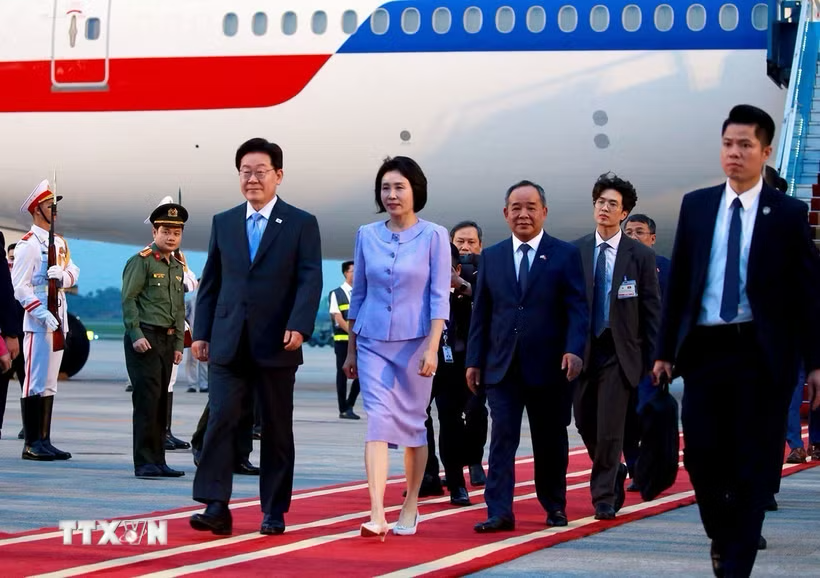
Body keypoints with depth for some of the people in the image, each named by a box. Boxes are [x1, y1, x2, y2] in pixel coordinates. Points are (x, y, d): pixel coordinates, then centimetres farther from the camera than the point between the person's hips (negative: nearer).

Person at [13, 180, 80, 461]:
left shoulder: (60, 242, 17)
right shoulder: (28, 244, -8)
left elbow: (73, 272, 11)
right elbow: (19, 286, -13)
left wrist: (62, 274, -12)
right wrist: (42, 314, -21)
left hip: (59, 320, 8)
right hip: (37, 322, -8)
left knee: (50, 383, 10)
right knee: (35, 382, -7)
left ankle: (44, 441, 14)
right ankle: (31, 444, -4)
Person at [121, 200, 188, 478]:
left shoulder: (178, 266, 16)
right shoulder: (141, 261, -6)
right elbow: (128, 300, -10)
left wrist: (179, 344, 14)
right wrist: (136, 335, -16)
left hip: (167, 339, 7)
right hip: (145, 338, -7)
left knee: (161, 401, 8)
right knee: (148, 398, -10)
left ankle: (158, 460, 12)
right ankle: (144, 462, -8)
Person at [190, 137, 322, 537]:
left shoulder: (302, 224, 2)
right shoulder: (223, 223, 12)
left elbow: (310, 280, -7)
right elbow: (210, 281, 13)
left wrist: (299, 326, -21)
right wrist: (201, 332, 7)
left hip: (276, 345, -2)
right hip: (228, 343, 2)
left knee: (277, 429, 6)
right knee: (221, 420, -10)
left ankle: (274, 512, 14)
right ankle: (216, 507, -12)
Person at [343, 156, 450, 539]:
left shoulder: (434, 236, -2)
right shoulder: (366, 235, 6)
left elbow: (440, 296, -6)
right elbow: (358, 294, 12)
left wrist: (432, 349, -14)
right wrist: (351, 350, 12)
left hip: (414, 342, -1)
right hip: (373, 343, 2)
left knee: (412, 423, 8)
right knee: (378, 421, -10)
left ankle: (410, 506, 22)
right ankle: (377, 515, -18)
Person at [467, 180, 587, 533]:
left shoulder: (565, 255, 2)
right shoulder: (491, 257, 10)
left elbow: (577, 309, -5)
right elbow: (480, 313, 10)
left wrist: (573, 350, -20)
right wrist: (474, 360, 5)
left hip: (549, 367, -1)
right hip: (503, 367, 1)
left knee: (551, 441, 10)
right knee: (502, 437, -7)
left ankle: (555, 506, 25)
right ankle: (499, 513, -9)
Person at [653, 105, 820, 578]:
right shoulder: (696, 206, 9)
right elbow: (678, 281, 11)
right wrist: (666, 350, 8)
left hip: (762, 352, -2)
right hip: (704, 348, 2)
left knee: (754, 465, 1)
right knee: (701, 455, 0)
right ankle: (723, 537, 27)